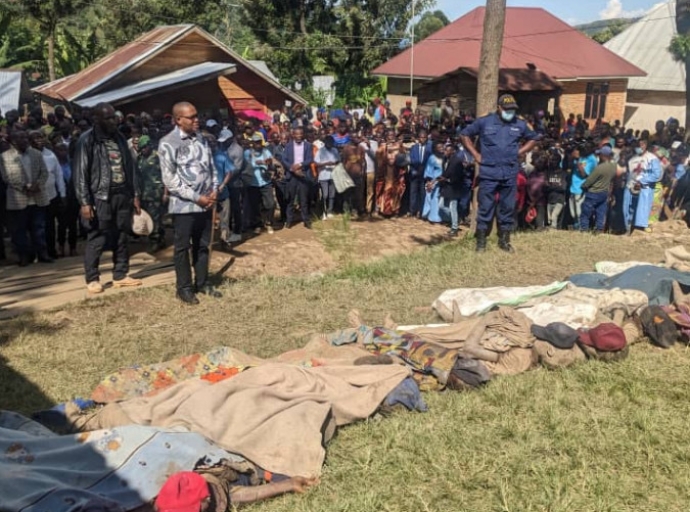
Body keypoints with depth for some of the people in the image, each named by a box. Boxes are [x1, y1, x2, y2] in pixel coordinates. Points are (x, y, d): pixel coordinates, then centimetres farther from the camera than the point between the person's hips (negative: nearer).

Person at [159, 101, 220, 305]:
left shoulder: (200, 139, 9)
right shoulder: (168, 143, -11)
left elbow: (211, 167, 15)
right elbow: (170, 180, -14)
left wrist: (214, 190, -2)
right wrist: (196, 198, -15)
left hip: (206, 203, 6)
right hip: (184, 205, -6)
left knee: (202, 245, 14)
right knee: (183, 247, 5)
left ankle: (202, 283, 26)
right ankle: (184, 287, 16)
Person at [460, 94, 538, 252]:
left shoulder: (520, 125, 7)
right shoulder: (484, 122, 0)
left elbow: (532, 139, 23)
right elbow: (465, 134, 9)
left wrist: (520, 152, 7)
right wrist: (475, 154, 2)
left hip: (510, 174, 3)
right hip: (488, 173, -3)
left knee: (508, 208, 8)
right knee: (485, 208, -1)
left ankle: (504, 241, 20)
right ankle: (481, 242, 8)